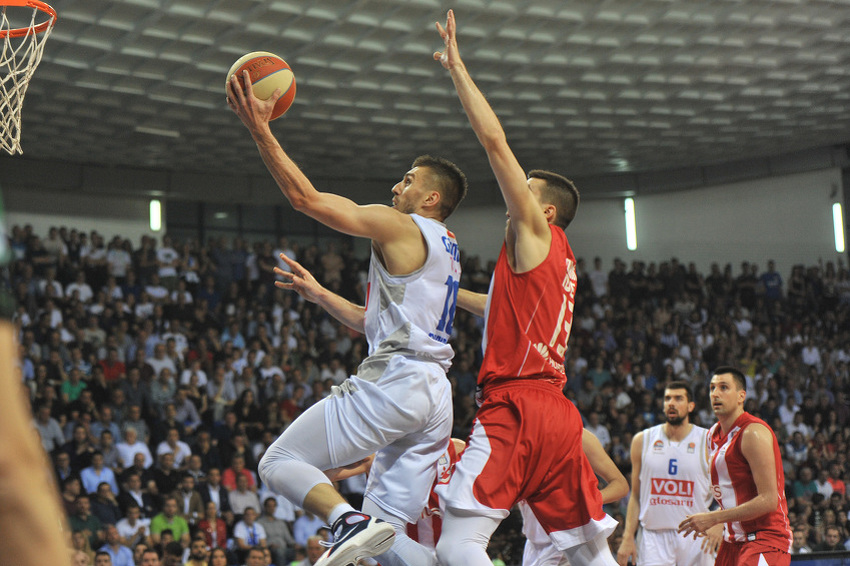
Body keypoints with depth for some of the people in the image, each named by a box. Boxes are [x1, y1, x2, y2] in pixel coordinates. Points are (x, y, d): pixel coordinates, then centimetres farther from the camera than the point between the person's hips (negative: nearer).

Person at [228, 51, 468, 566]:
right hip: (435, 394, 9)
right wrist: (318, 294, 33)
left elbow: (306, 197, -9)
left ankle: (349, 522, -26)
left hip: (393, 381, -9)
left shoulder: (401, 227, -2)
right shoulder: (446, 250, 26)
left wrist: (261, 129, -7)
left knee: (281, 462, -2)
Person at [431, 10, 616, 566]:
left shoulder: (536, 232, 2)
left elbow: (495, 140, -5)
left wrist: (457, 67, 1)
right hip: (557, 413, 10)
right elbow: (502, 306, 43)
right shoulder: (560, 260, 25)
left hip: (515, 407, -10)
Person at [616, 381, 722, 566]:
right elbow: (635, 496, 11)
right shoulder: (642, 441, 7)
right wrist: (628, 537, 4)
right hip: (654, 538, 1)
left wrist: (718, 524, -15)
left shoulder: (708, 442, 2)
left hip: (695, 538, -1)